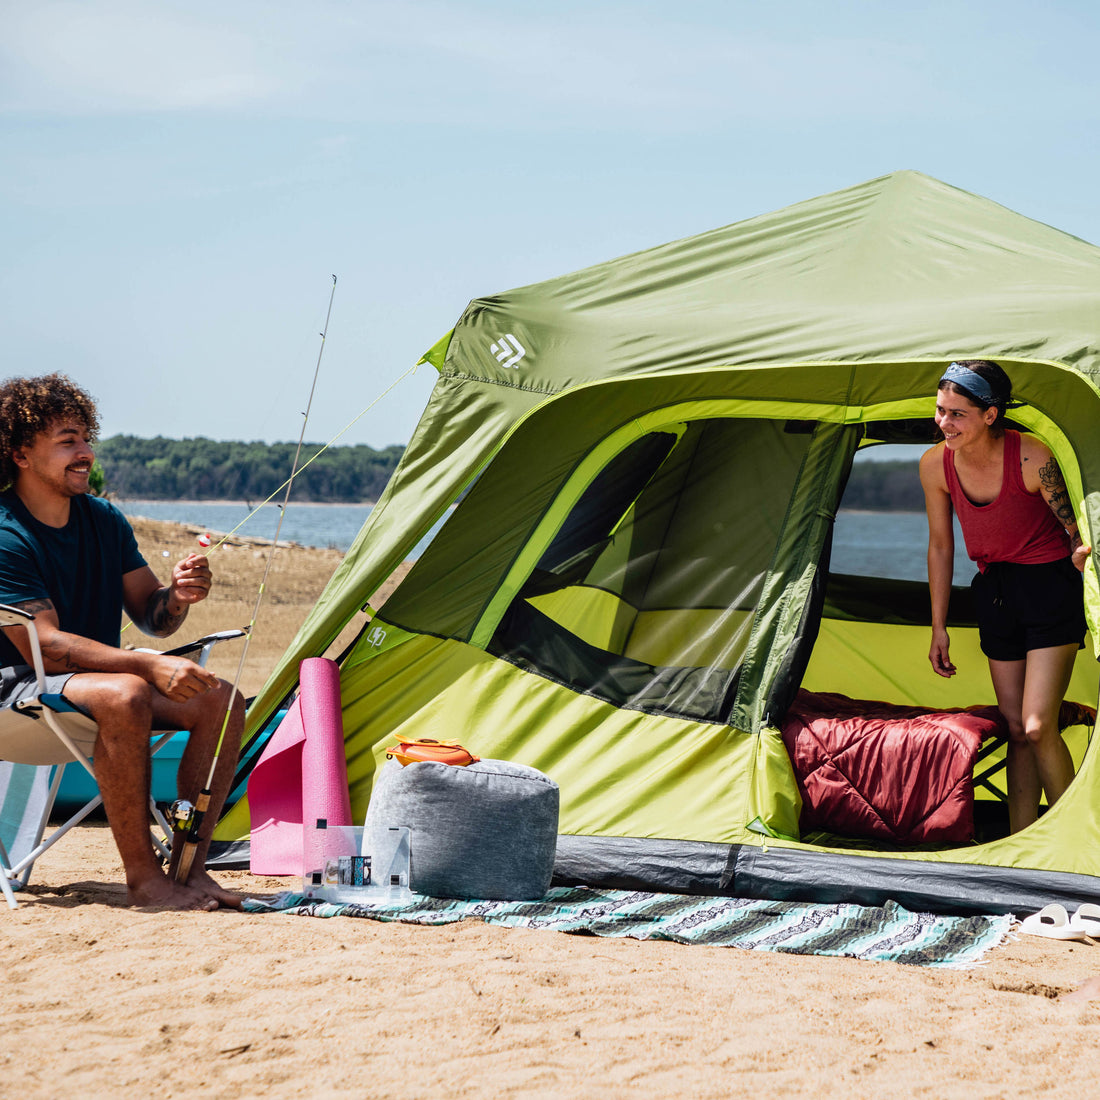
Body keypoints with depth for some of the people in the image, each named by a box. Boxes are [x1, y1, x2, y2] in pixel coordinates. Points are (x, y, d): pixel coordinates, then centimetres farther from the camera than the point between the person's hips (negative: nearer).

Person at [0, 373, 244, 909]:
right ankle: (143, 878, -28)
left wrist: (176, 597, -16)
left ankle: (187, 865, -12)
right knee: (125, 695, -37)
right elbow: (45, 645, -24)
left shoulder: (104, 520, 7)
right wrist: (150, 664, -32)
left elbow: (151, 617, 10)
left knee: (220, 699, -13)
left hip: (94, 676, 8)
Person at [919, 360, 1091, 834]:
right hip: (994, 593, 5)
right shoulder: (936, 465, -8)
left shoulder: (1031, 458, -23)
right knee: (1015, 728, 7)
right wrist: (938, 627, 8)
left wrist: (1082, 553, -32)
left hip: (1049, 586, -5)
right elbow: (940, 547, 5)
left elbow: (1075, 531, -11)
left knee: (1037, 727, -14)